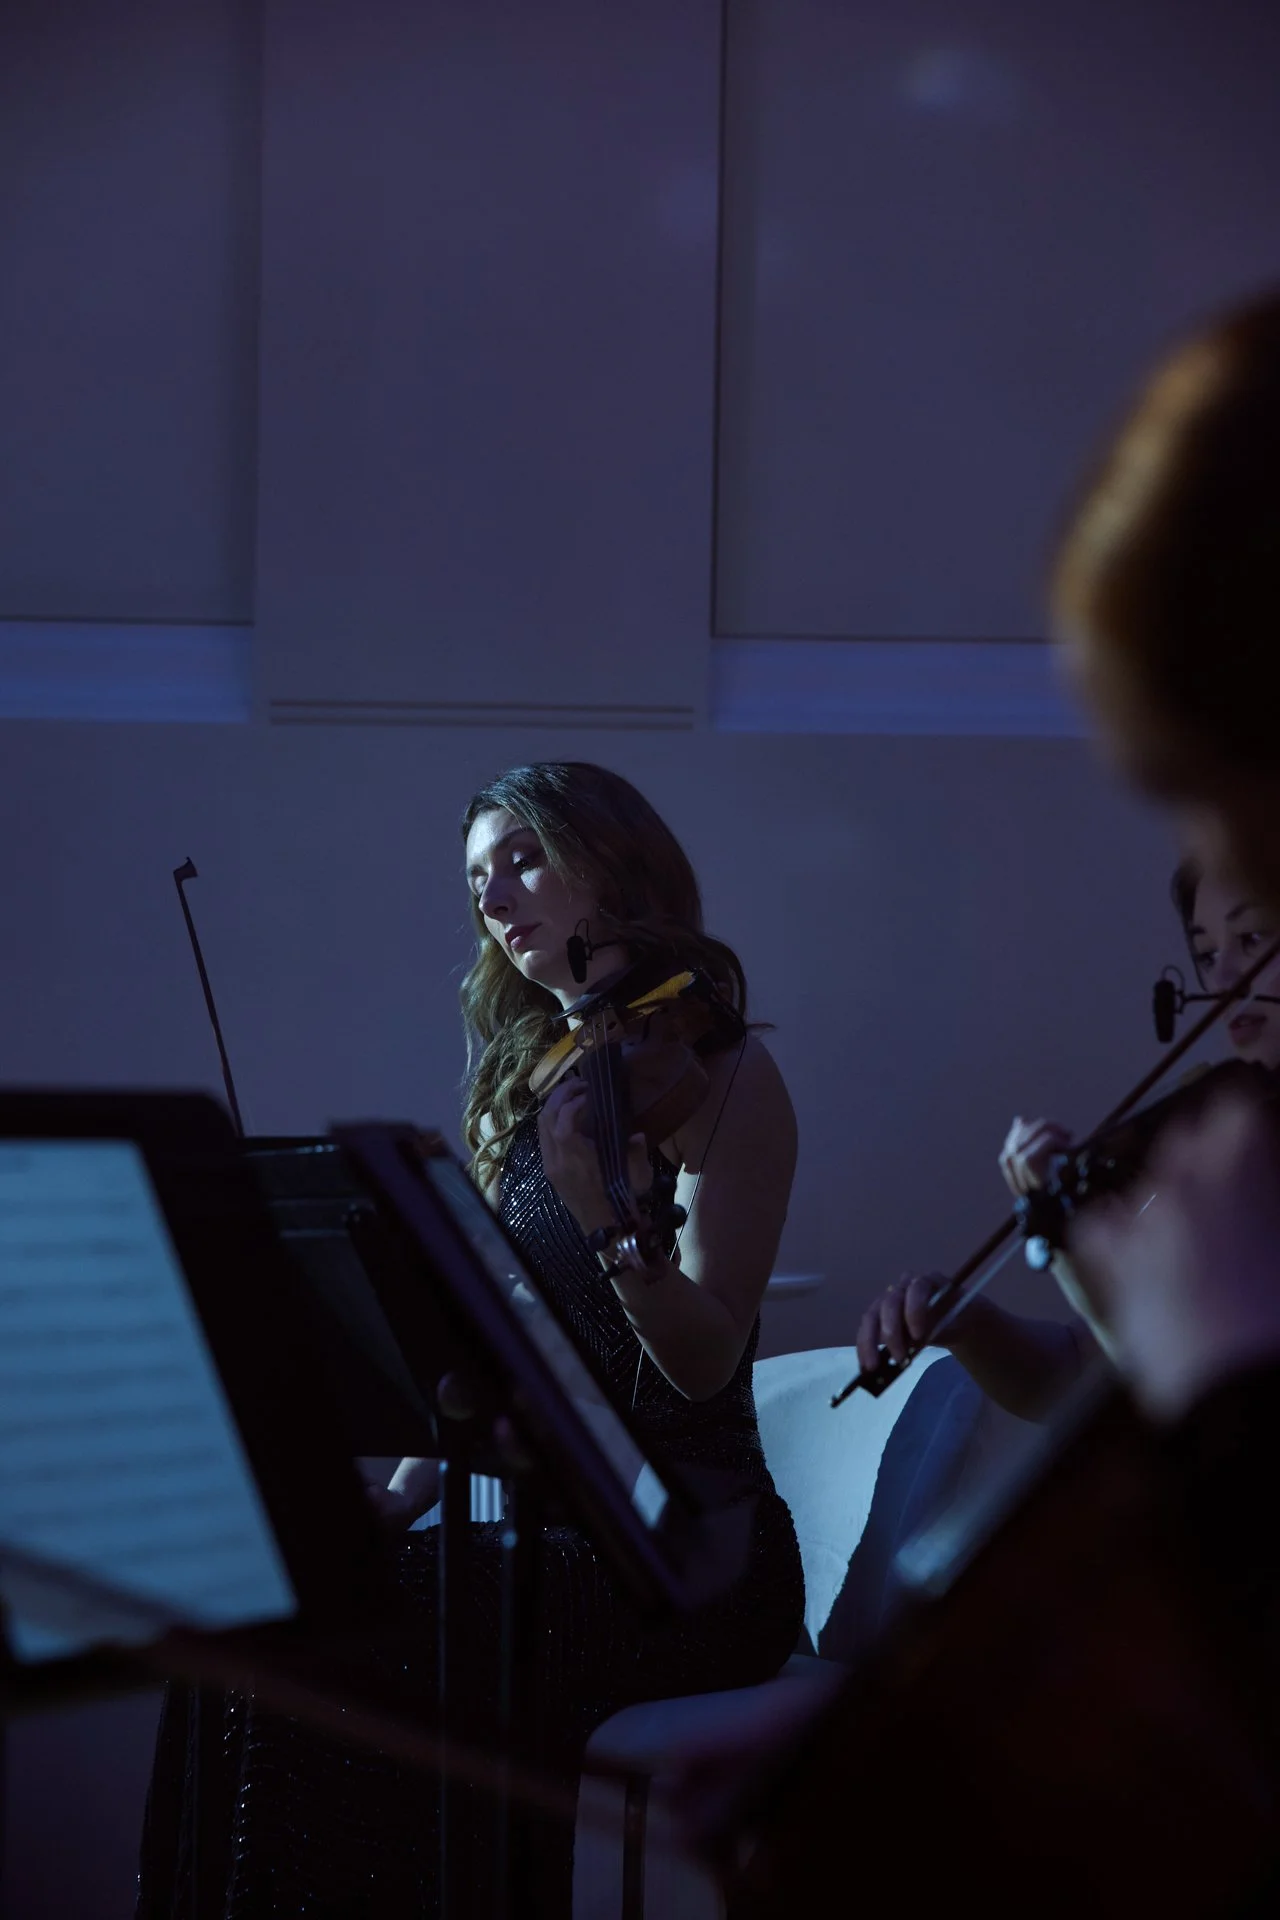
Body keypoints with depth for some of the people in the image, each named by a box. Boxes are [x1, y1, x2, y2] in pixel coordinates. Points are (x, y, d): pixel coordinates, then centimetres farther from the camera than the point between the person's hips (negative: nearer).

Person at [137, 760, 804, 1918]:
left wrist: (604, 1213, -31)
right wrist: (401, 1499, 0)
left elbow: (703, 1364, -15)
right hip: (542, 1527, 7)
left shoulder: (724, 1076, -5)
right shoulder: (522, 1086, 16)